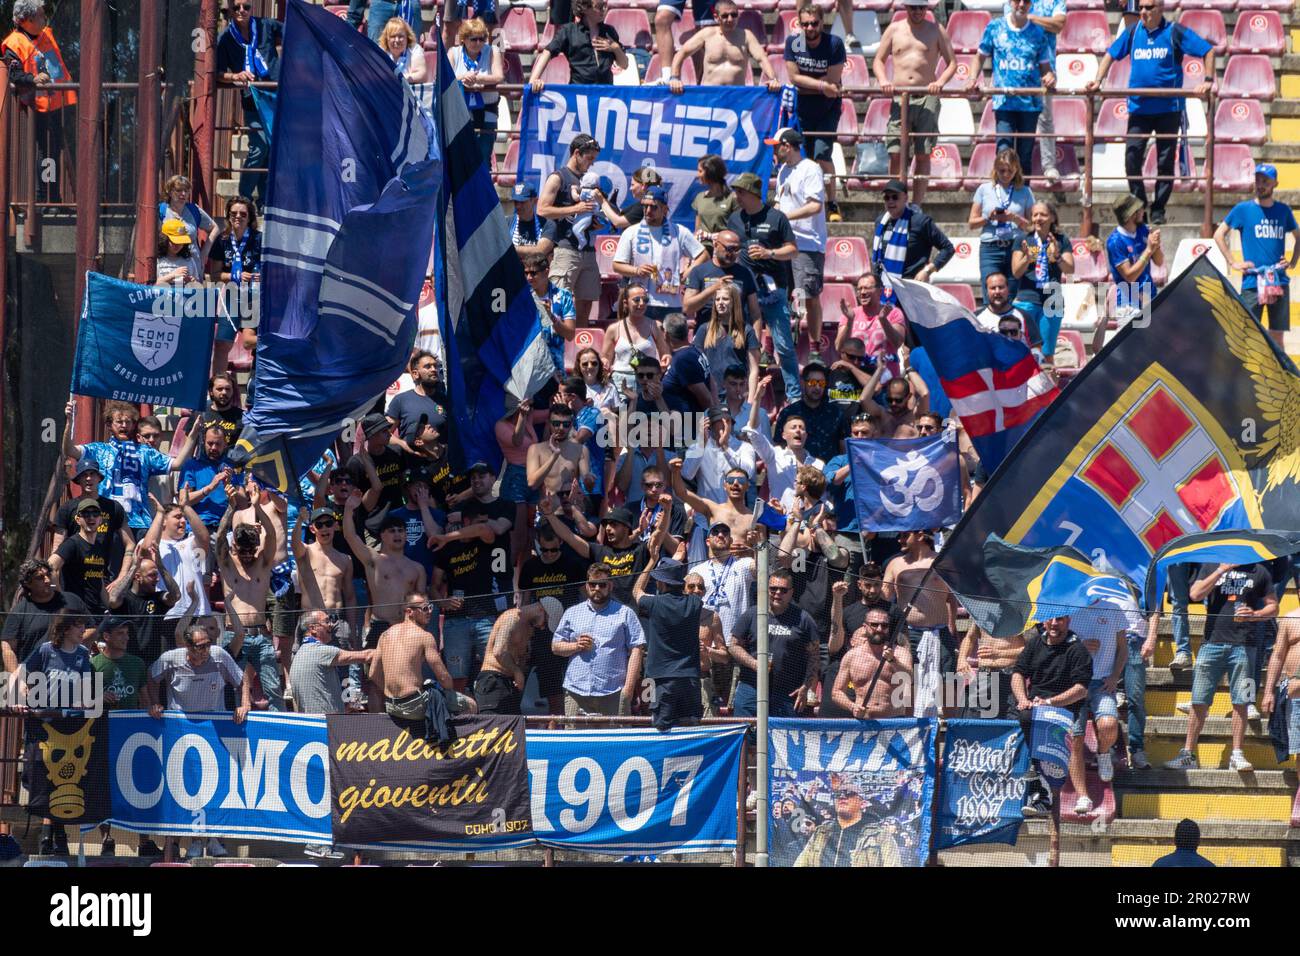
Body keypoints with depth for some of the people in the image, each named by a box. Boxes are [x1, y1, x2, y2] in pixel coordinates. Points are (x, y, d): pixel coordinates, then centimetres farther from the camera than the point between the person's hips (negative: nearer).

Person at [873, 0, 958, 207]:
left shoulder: (936, 31, 7)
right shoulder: (894, 30, 12)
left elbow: (952, 62, 7)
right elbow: (878, 60, 14)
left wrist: (941, 81, -12)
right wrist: (883, 80, -7)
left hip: (927, 98, -1)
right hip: (899, 99, 1)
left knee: (923, 155, -2)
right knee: (895, 152, -8)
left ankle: (918, 204, 3)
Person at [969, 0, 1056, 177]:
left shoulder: (1038, 33, 8)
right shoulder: (995, 28, 4)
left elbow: (1045, 66, 10)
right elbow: (980, 57, 13)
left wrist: (1049, 77, -13)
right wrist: (973, 79, -4)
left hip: (1030, 102, 2)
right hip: (1004, 101, -2)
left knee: (1025, 155, 8)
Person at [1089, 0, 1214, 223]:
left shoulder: (1175, 33, -3)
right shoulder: (1133, 33, 7)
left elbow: (1208, 51, -1)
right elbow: (1110, 55, 15)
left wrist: (1208, 80, -12)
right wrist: (1098, 81, 1)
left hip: (1168, 107, -3)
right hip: (1139, 108, 3)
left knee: (1165, 162, 3)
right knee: (1132, 158, -6)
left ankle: (1158, 211, 12)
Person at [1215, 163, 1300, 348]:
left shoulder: (1283, 210, 9)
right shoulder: (1243, 210, 0)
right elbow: (1219, 235, 5)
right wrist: (1233, 262, -2)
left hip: (1279, 282, 3)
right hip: (1252, 282, -3)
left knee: (1277, 334, 5)